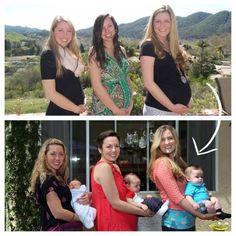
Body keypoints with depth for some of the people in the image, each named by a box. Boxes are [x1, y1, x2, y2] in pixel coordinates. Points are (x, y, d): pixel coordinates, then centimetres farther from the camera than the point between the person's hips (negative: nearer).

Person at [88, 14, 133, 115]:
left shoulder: (122, 50, 6)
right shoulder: (95, 52, -9)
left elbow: (126, 77, 10)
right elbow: (97, 85, -14)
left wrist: (130, 101, -2)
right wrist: (116, 110, -15)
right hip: (104, 109, -5)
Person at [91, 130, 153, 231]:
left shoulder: (114, 167, 13)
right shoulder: (104, 167, -17)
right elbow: (116, 203, -19)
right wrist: (143, 212, -10)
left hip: (118, 221, 9)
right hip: (112, 223, -9)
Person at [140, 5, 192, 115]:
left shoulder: (174, 47, 12)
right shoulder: (148, 46, -10)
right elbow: (149, 83, -17)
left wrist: (187, 99, 6)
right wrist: (172, 106, -15)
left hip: (178, 108, 7)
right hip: (158, 109, -7)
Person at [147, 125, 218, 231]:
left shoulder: (176, 161, 12)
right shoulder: (162, 163, -16)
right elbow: (176, 197, -19)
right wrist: (202, 216, -17)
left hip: (187, 219, 9)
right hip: (177, 222, -9)